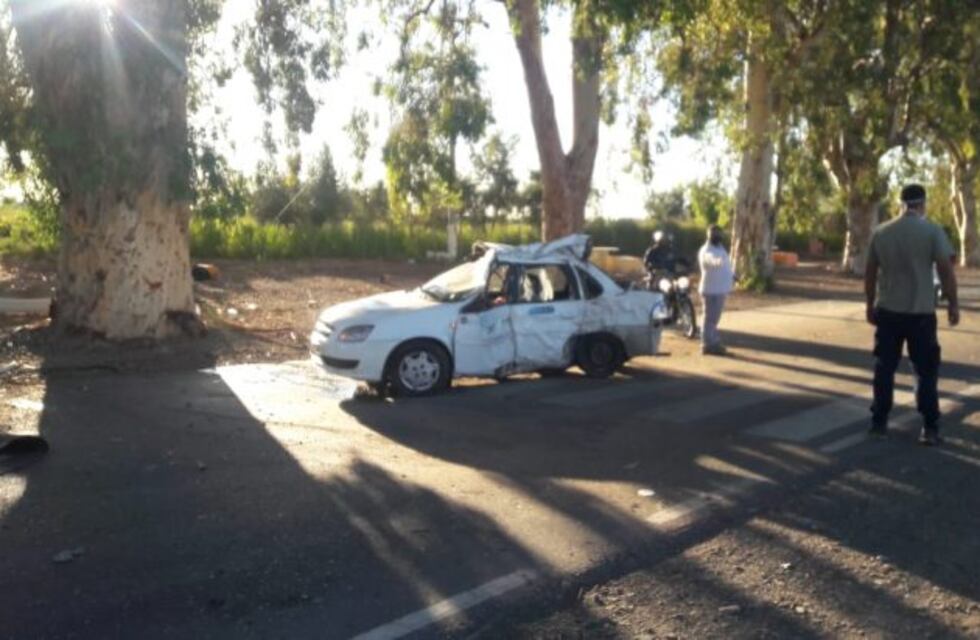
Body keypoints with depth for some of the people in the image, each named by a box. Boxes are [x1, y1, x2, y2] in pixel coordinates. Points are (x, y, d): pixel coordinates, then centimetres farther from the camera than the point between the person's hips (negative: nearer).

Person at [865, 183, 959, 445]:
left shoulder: (881, 232, 4)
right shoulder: (932, 231, -6)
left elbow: (870, 273, 8)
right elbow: (946, 270, -10)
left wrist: (870, 305, 16)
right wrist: (953, 304, -1)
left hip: (887, 311, 3)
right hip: (921, 312, -3)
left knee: (884, 368, 10)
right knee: (926, 371, 6)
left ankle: (879, 423, 13)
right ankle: (930, 429, 6)